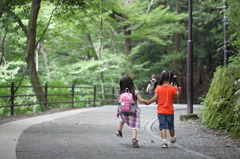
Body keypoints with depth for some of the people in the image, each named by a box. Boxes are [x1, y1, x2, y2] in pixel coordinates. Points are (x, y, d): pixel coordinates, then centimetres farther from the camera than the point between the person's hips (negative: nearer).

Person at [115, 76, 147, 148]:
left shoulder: (122, 93, -2)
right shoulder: (135, 92, -6)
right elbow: (141, 100, -10)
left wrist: (118, 112, 13)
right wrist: (146, 101, 11)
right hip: (134, 112, -2)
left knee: (122, 119, 35)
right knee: (134, 126, -1)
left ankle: (119, 131, 45)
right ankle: (134, 139, -19)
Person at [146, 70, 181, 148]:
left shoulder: (158, 88, -6)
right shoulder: (173, 88, -6)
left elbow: (155, 98, -8)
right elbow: (175, 98, 2)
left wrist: (148, 102, 5)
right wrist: (179, 91, 12)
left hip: (161, 111, -1)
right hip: (170, 111, 1)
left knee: (163, 127, -2)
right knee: (171, 126, 20)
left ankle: (164, 141, -19)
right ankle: (172, 138, 40)